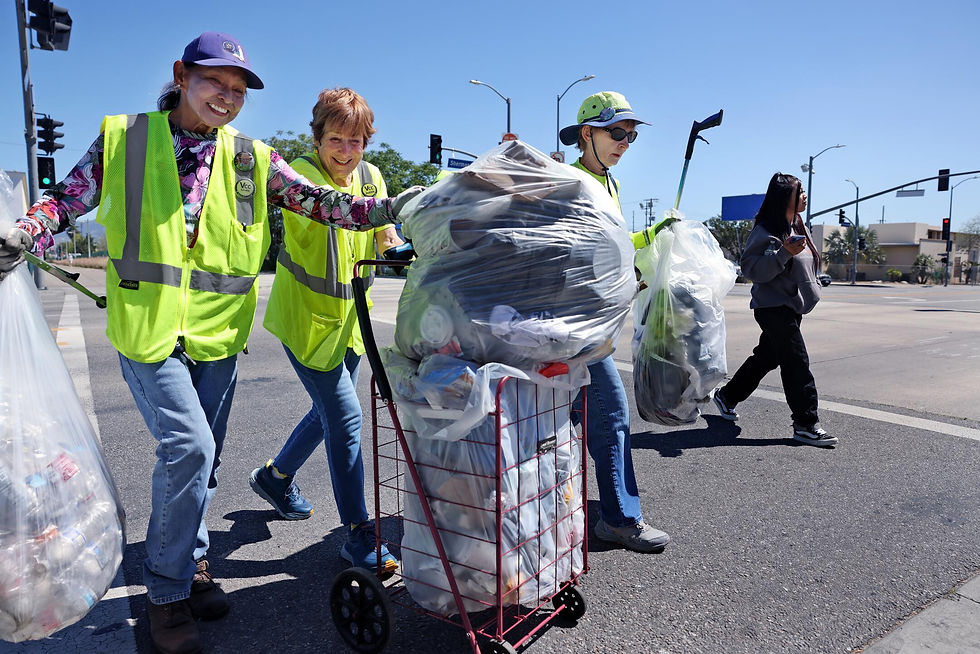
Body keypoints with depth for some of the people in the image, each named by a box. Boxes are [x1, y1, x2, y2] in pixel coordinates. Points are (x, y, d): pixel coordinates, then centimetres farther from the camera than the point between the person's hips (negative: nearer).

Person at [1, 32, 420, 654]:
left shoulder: (253, 159, 5)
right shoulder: (124, 138, 1)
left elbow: (318, 201, 1)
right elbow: (67, 200, 7)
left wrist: (385, 209, -11)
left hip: (218, 331, 3)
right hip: (149, 327, -3)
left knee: (201, 459, 13)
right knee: (188, 445, -17)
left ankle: (190, 564, 37)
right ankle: (167, 591, 5)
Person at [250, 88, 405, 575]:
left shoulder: (371, 177, 1)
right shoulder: (301, 171, -18)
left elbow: (387, 239, 5)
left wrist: (402, 247, -18)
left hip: (348, 316, 7)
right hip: (305, 316, -7)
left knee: (330, 410, 19)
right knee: (345, 417, -10)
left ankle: (275, 477, 46)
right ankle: (359, 535, 4)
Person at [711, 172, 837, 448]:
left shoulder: (798, 227, 15)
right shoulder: (766, 231, -15)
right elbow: (752, 268, -23)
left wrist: (810, 291, 28)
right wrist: (785, 252, -30)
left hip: (792, 307, 10)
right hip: (774, 308, -10)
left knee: (766, 357, 16)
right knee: (797, 363, -10)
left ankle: (727, 396, 31)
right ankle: (806, 424, -4)